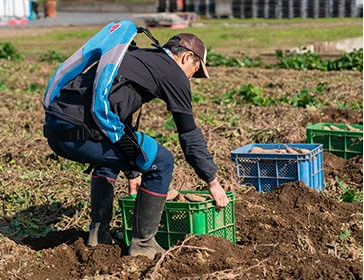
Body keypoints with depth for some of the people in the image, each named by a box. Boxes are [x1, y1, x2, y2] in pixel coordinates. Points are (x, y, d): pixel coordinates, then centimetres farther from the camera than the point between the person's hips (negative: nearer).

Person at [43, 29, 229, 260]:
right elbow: (190, 135, 7)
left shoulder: (137, 58, 31)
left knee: (110, 155, 36)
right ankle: (143, 243, 12)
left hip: (53, 128, 9)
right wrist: (213, 182, 19)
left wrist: (133, 172, 48)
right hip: (81, 131, -9)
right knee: (162, 162, 3)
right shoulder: (174, 74, 5)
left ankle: (99, 234, 31)